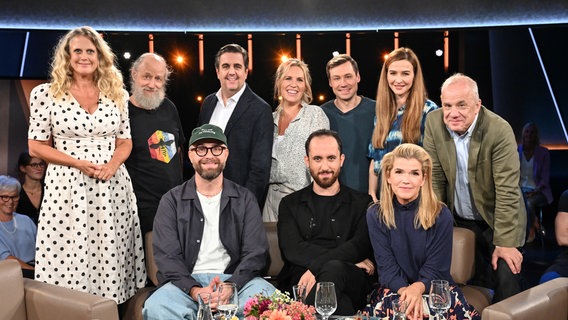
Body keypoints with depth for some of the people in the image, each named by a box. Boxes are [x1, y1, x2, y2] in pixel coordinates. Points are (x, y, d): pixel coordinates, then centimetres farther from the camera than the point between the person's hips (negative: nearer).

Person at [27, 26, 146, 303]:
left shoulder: (117, 93, 8)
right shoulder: (45, 94, 0)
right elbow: (36, 146, 1)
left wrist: (112, 164, -10)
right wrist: (78, 163, -12)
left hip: (113, 186, 2)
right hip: (67, 185, -2)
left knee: (111, 257, 6)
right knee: (69, 261, 2)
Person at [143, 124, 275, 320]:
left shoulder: (245, 199, 10)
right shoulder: (172, 201, 8)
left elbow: (256, 253, 1)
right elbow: (167, 256, -2)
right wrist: (195, 291, -19)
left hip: (236, 280, 0)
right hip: (187, 282, 0)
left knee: (270, 301, -30)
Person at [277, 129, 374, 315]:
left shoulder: (362, 203, 18)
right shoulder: (290, 204, 20)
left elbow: (361, 246, -1)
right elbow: (293, 250, 3)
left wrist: (316, 267, -16)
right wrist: (348, 258, -8)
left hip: (351, 282, 2)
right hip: (301, 280, -1)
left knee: (334, 269, -37)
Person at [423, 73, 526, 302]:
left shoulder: (499, 130, -21)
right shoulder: (434, 123, -11)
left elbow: (507, 191, -20)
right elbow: (434, 177, -6)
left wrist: (504, 243, -20)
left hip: (495, 220, -2)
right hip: (458, 220, 3)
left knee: (506, 277, -7)